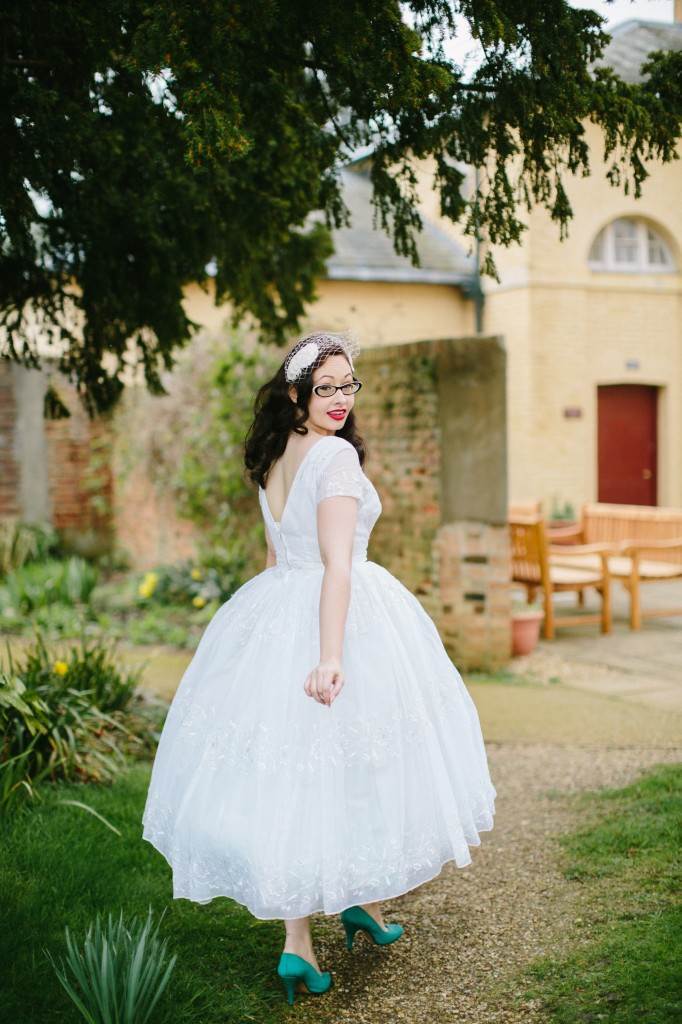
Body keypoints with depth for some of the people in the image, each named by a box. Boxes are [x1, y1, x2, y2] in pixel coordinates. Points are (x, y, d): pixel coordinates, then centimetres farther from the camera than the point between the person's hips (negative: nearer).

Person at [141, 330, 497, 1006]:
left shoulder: (270, 457, 10)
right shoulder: (336, 454, -14)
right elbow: (337, 564, -22)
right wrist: (331, 656, -27)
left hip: (273, 616, 7)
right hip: (338, 617, -7)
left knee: (287, 769, 6)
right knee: (350, 767, 10)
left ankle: (297, 943, 7)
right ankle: (365, 902, 27)